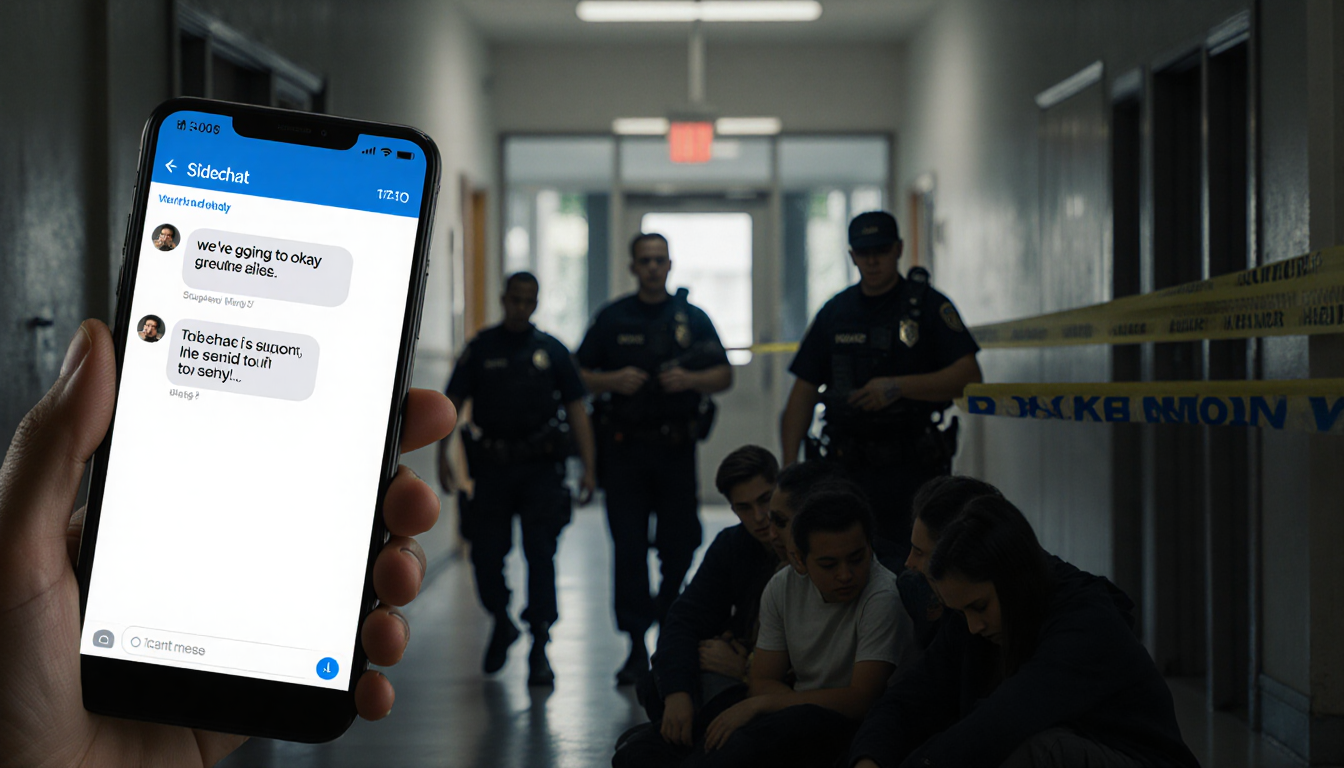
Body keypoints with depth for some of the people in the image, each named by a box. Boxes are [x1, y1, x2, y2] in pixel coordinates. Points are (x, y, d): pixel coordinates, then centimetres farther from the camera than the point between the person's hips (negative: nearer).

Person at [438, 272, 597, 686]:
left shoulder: (551, 351, 6)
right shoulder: (480, 349, 5)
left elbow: (576, 409, 5)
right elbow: (452, 403, 3)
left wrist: (589, 467, -2)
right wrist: (442, 454, -10)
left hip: (540, 467, 0)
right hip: (492, 468, 1)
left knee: (540, 555, -5)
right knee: (486, 554, 2)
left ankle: (539, 649, 0)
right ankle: (502, 624, 30)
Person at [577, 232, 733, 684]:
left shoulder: (692, 318, 8)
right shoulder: (612, 319, 7)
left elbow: (725, 376, 9)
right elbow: (579, 377, 8)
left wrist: (690, 379, -10)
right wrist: (614, 380, -11)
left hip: (676, 447, 1)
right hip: (624, 448, -1)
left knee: (680, 545, 4)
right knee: (629, 549, -4)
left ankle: (667, 611, 34)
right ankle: (636, 647, 0)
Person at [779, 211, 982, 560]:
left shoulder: (928, 305, 2)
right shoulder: (835, 312, 13)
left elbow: (969, 376, -9)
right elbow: (804, 391, 12)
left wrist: (898, 387, -18)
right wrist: (789, 464, 1)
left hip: (913, 469, -3)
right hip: (847, 469, 3)